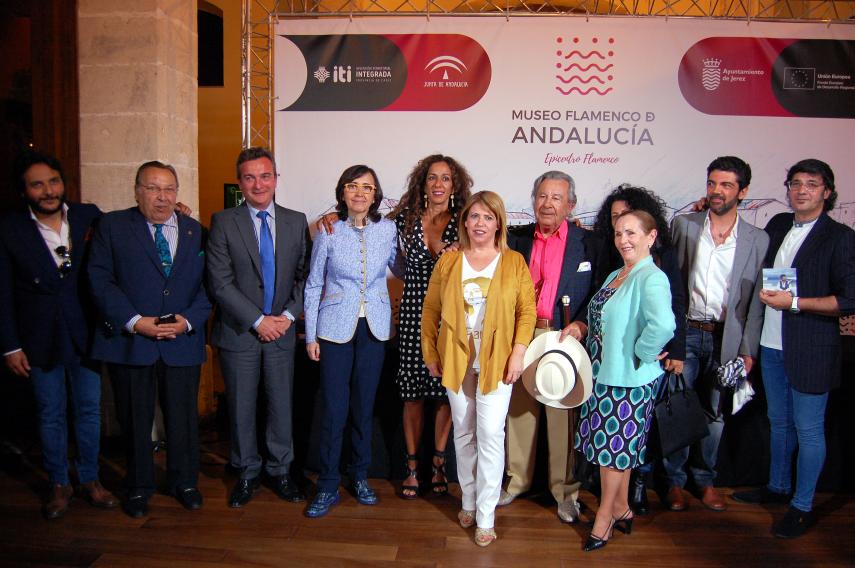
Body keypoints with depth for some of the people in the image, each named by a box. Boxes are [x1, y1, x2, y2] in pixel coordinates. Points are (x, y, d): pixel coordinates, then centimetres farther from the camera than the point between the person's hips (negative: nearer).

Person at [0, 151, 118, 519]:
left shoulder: (90, 217, -4)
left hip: (85, 334, 1)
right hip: (40, 340, -1)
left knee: (89, 410, 12)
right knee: (51, 416, 13)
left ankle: (89, 480, 29)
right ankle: (59, 484, 30)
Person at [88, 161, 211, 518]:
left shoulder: (196, 231, 8)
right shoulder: (112, 226, 2)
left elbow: (207, 284, 3)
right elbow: (100, 280, -5)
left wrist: (188, 320, -12)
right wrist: (134, 322, -15)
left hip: (183, 342, 1)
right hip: (128, 341, -1)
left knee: (183, 417, 11)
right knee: (134, 420, 12)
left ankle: (184, 482, 32)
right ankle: (138, 487, 32)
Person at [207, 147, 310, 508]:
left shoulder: (296, 221, 4)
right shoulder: (223, 223, -4)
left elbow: (305, 275, 4)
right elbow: (220, 283, -9)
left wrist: (288, 315, -9)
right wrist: (258, 321, -14)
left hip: (281, 330, 2)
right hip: (239, 331, -1)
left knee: (282, 404, 9)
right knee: (241, 407, 9)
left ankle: (280, 471, 27)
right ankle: (247, 473, 28)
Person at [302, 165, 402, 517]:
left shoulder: (387, 230, 1)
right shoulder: (328, 231, -3)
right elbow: (313, 285, 2)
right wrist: (311, 335, 0)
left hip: (374, 328, 2)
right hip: (336, 327, -2)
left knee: (364, 405, 10)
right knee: (333, 408, -1)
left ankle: (360, 476, 28)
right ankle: (328, 486, 13)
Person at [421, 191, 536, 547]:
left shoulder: (514, 262, 0)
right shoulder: (448, 261, 4)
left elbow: (527, 310, -2)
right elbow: (430, 309, 6)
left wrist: (518, 353, -11)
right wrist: (430, 354, 3)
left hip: (496, 362, -2)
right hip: (456, 360, 2)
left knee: (490, 434, -3)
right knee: (463, 433, 13)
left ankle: (485, 516, 8)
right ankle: (469, 501, 30)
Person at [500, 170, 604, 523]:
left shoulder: (589, 244, 1)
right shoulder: (517, 238, 9)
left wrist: (581, 325, -15)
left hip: (562, 338, -3)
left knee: (563, 416, 5)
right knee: (519, 411, 12)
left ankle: (566, 490, 20)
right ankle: (517, 479, 28)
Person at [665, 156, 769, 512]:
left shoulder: (758, 240, 2)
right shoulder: (683, 226, 2)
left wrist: (748, 350, -2)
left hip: (725, 339, 1)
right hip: (684, 334, 0)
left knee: (715, 415, 11)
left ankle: (706, 480, 29)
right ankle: (675, 480, 20)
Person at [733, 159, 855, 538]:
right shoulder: (777, 226, 9)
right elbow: (761, 272, 24)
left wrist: (794, 302, -20)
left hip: (811, 351, -6)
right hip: (772, 346, 6)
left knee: (808, 429, 4)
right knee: (779, 422, 20)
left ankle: (802, 507, 19)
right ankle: (778, 487, 36)